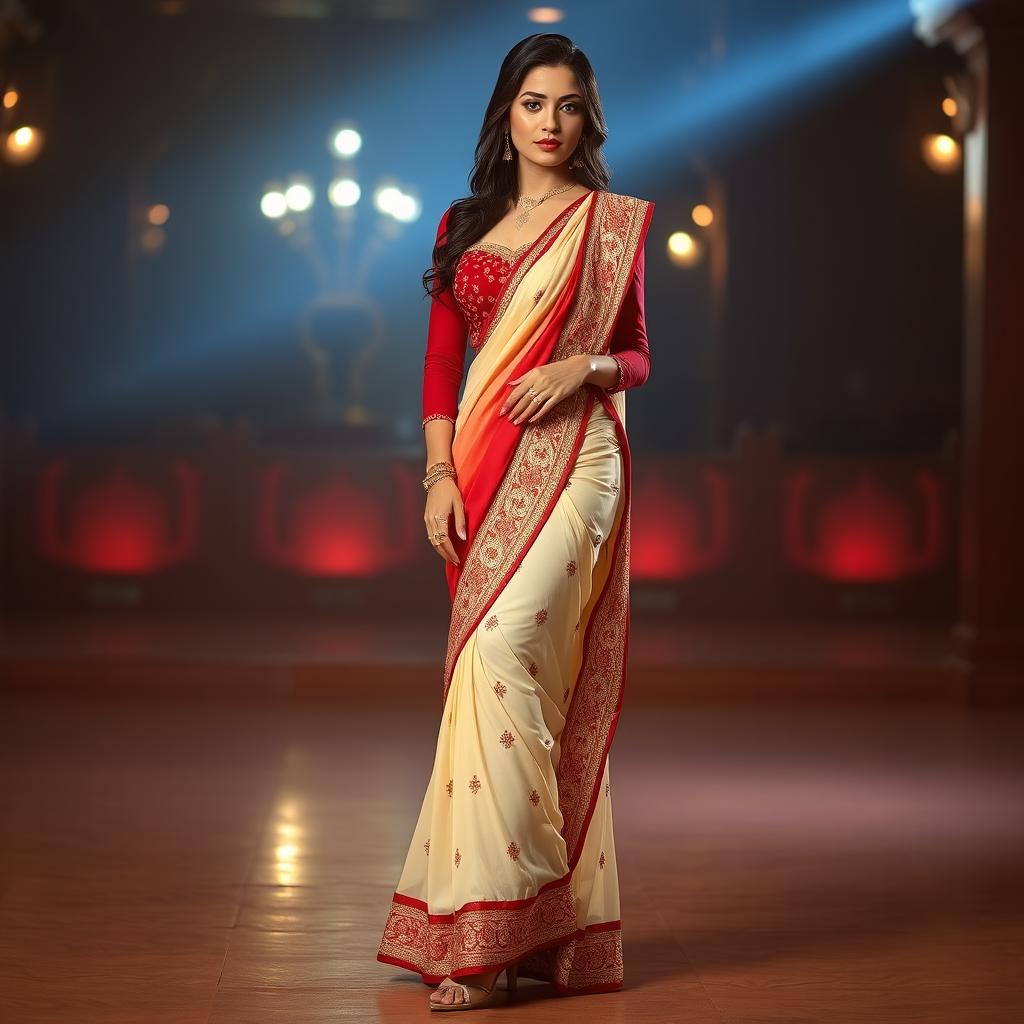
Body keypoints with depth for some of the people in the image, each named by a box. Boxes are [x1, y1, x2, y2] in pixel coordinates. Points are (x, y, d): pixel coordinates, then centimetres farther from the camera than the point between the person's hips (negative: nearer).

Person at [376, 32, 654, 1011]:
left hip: (572, 459, -4)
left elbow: (638, 354, 9)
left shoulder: (612, 221, 6)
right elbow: (441, 361, 11)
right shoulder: (463, 226, 14)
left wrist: (585, 365, -12)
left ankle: (484, 933, -16)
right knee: (498, 666, 4)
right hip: (483, 463, 5)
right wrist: (439, 472, 0)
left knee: (505, 649, -19)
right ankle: (544, 922, 13)